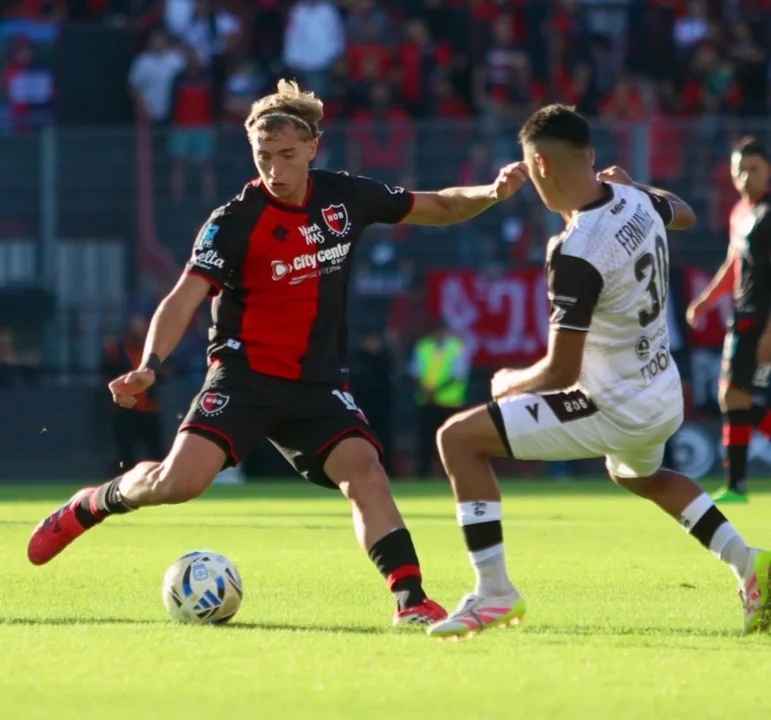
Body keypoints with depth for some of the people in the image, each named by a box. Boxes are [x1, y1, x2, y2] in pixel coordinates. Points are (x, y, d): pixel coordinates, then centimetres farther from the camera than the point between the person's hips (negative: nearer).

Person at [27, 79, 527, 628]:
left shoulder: (346, 197, 2)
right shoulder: (235, 222, -11)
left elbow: (434, 209, 15)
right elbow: (185, 298, -19)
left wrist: (490, 195, -4)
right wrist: (150, 365, -35)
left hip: (317, 382, 3)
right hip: (245, 374, -3)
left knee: (363, 468, -21)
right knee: (179, 481, -18)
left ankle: (411, 600, -21)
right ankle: (91, 505, 12)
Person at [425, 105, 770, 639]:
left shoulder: (575, 254, -26)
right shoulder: (637, 200, -3)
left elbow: (561, 371, -22)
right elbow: (684, 214, 25)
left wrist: (510, 383, -3)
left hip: (617, 410, -9)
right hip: (666, 400, 9)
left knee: (458, 438, -4)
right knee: (640, 475, 41)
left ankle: (494, 591, -7)